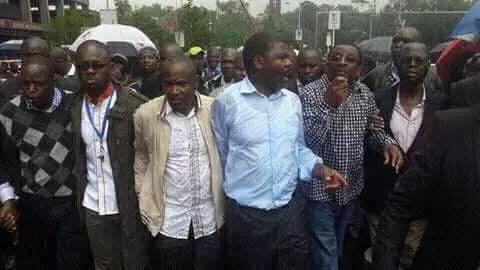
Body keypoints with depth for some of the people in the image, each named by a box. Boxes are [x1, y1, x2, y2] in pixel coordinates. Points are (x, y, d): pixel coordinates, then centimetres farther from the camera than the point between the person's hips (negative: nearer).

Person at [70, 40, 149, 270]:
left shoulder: (136, 106, -11)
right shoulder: (74, 107, 3)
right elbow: (74, 157, 7)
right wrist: (77, 199, 3)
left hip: (130, 205, -4)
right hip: (92, 208, 4)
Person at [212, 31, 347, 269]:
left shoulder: (292, 101, 4)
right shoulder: (227, 101, -9)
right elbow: (220, 154, 1)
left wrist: (320, 169, -4)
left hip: (291, 208, 4)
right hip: (246, 214, -3)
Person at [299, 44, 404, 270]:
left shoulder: (365, 94, 0)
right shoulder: (310, 93, -17)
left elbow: (372, 129, 14)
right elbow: (305, 142, -27)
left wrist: (388, 144, -7)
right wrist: (329, 104, -35)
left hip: (351, 187, 6)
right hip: (320, 189, -5)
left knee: (337, 249, 25)